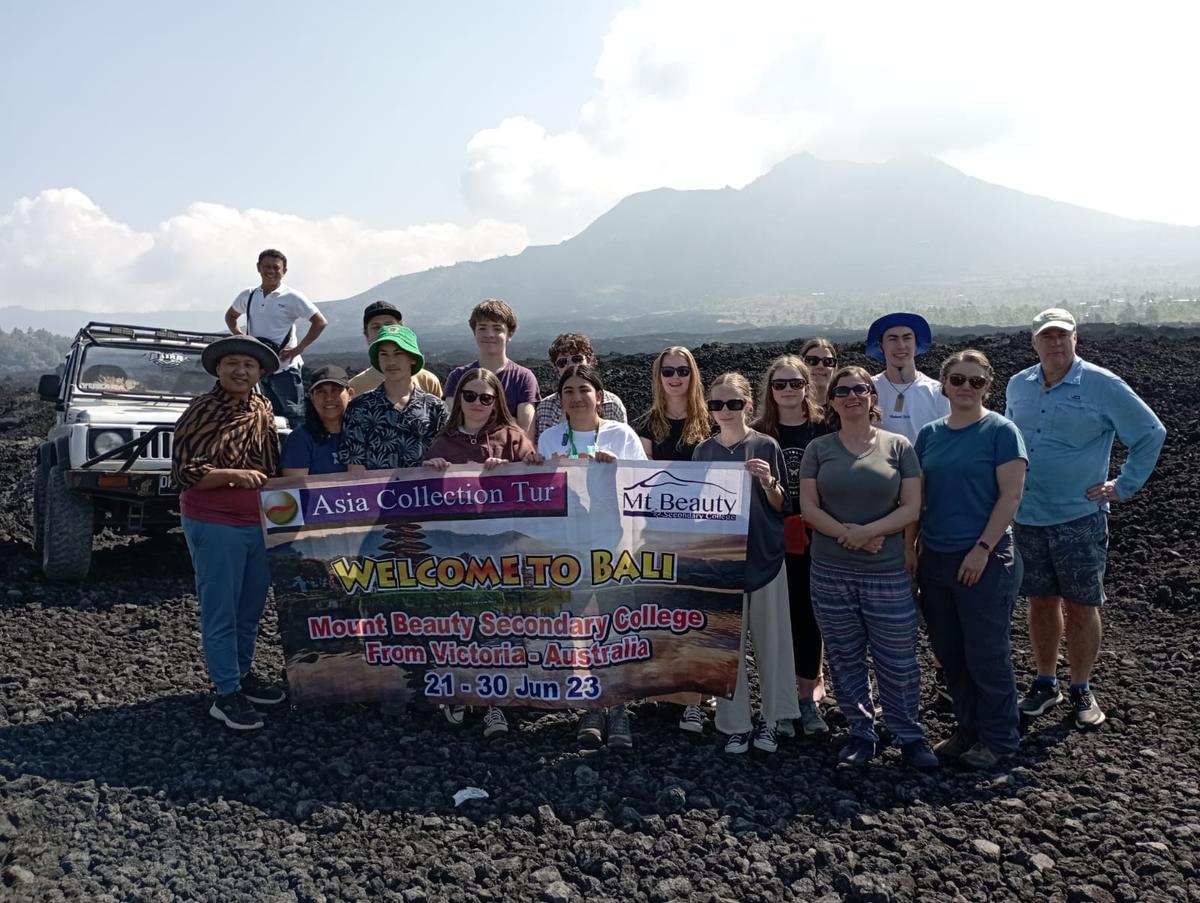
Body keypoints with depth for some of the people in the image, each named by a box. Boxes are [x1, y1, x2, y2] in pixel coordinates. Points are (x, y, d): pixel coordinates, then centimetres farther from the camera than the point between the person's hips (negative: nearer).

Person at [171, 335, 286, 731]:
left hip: (259, 522, 7)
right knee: (220, 612, 0)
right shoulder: (201, 413, -12)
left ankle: (243, 674, 32)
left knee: (251, 608, 16)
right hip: (214, 524, -7)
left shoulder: (262, 409, 7)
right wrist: (235, 475, -28)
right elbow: (184, 473, -16)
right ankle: (226, 695, 9)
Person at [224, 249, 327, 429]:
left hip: (285, 368, -5)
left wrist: (298, 349, -13)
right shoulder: (248, 296, 7)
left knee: (295, 417, -6)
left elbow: (320, 322, -10)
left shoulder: (292, 297, -7)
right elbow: (230, 316, 25)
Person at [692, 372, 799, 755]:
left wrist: (768, 482, -17)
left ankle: (771, 719, 22)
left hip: (764, 557, -1)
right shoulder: (703, 451, 4)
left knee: (770, 640, 6)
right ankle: (735, 723, 17)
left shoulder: (765, 446, -2)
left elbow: (781, 507, 1)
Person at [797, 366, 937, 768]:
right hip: (831, 572, 1)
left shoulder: (898, 446, 1)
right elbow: (808, 506, -1)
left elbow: (912, 507, -3)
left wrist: (870, 531, -16)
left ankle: (909, 735, 22)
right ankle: (861, 733, 25)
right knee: (845, 659, 10)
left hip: (888, 572, -1)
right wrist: (847, 533, -14)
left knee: (898, 660, 4)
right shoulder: (818, 449, 4)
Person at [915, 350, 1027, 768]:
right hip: (935, 559, 6)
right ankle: (968, 729, 29)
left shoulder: (1001, 430, -6)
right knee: (950, 654, 13)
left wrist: (982, 549, -16)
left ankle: (999, 738, 20)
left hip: (983, 560, -5)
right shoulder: (929, 434, 9)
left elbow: (1011, 495, -11)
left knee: (986, 654, 3)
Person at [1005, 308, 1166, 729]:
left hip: (1080, 517, -3)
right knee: (1041, 603, 12)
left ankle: (1081, 690, 21)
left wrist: (1124, 486, -4)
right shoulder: (1018, 386, 6)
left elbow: (1151, 433, -2)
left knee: (1080, 607, 5)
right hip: (1028, 517, 4)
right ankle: (1045, 684, 26)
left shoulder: (1102, 385, -7)